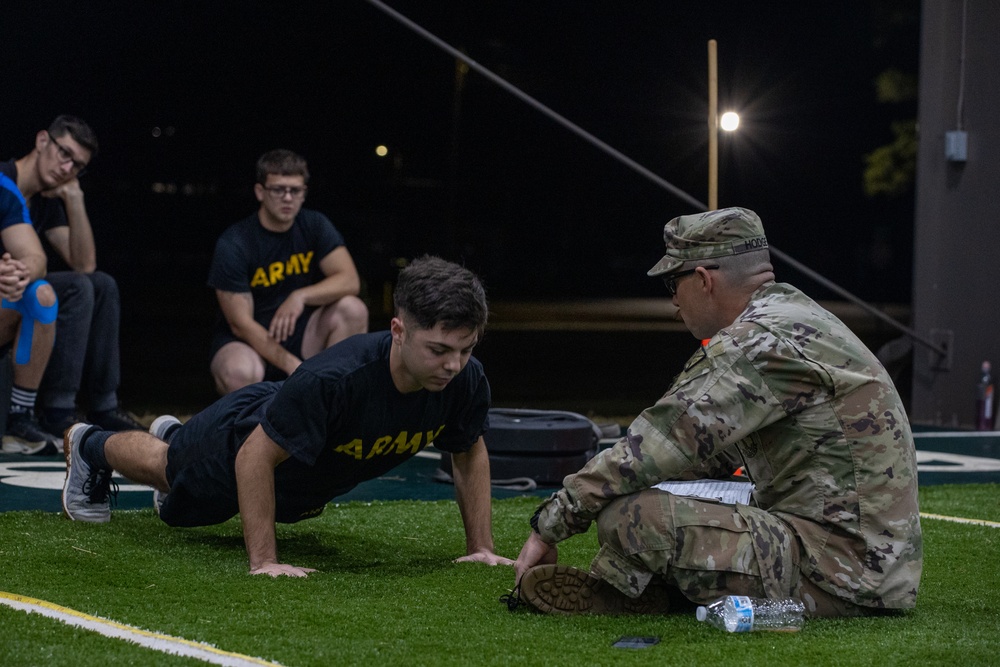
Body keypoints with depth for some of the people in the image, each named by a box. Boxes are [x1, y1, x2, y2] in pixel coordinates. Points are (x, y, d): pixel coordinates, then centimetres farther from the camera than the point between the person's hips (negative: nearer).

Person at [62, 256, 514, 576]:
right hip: (245, 437, -6)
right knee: (165, 468, 26)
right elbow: (255, 457, -39)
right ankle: (88, 446, 58)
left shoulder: (466, 381, -33)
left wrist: (480, 547, -15)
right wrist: (263, 561, -40)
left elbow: (471, 454, -12)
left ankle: (171, 434, 66)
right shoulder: (333, 380, -49)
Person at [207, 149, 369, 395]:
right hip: (248, 342, -4)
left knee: (352, 309, -22)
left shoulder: (315, 225, -1)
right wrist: (292, 366, -26)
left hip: (301, 336, 4)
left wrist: (301, 296, -30)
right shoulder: (233, 244, -14)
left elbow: (349, 280, -12)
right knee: (240, 373, -39)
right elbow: (241, 324, -17)